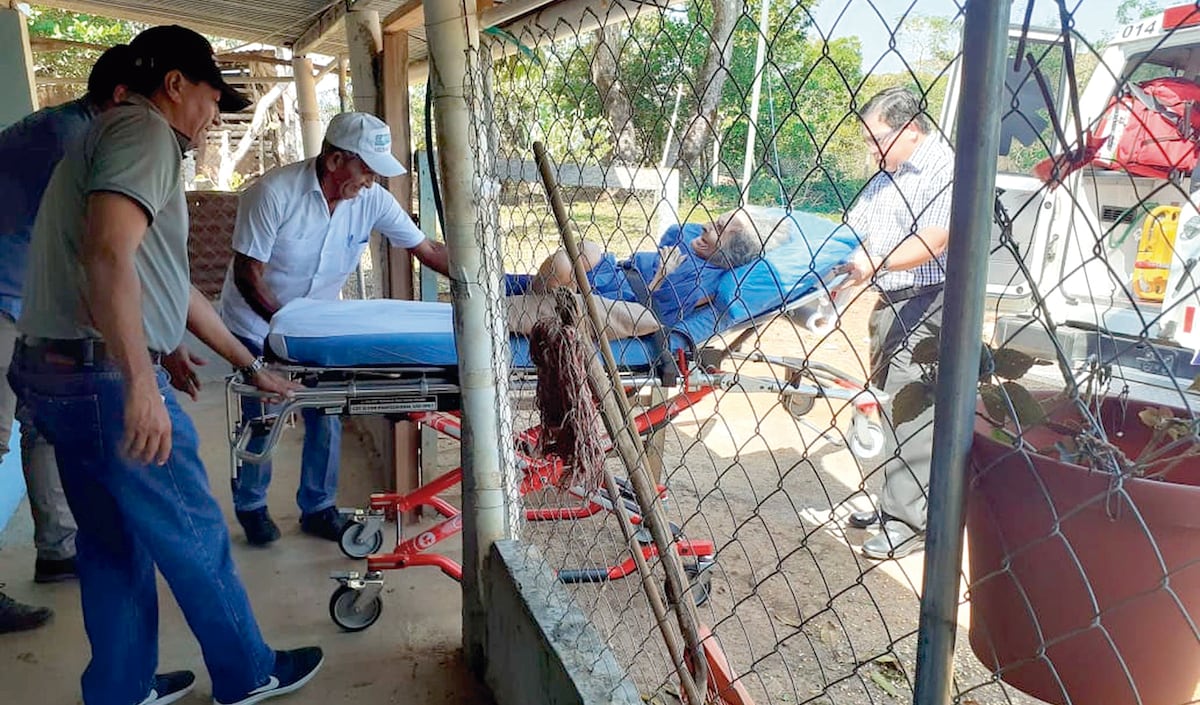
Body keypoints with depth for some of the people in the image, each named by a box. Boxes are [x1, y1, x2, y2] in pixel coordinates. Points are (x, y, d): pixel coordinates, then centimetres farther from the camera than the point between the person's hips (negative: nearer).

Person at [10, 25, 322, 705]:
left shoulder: (112, 136, 23)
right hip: (107, 376, -10)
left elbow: (175, 286, 25)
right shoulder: (146, 131, -10)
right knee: (195, 535, 5)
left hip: (55, 372, 10)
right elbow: (108, 255, -27)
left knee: (114, 540, 19)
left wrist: (251, 365, 27)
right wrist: (140, 384, -28)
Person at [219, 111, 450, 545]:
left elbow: (428, 250, -9)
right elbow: (248, 275, -23)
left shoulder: (371, 200, -14)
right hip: (257, 323, -4)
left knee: (326, 417, 3)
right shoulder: (274, 193, -27)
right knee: (259, 421, 5)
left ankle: (317, 508, 21)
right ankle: (251, 508, 27)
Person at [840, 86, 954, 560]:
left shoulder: (945, 169, -10)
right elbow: (850, 236, 17)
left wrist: (876, 262, -32)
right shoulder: (885, 179, 18)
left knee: (911, 413, -8)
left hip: (927, 307, -9)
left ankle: (908, 522, -1)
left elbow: (934, 240, -22)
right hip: (890, 303, 9)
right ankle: (894, 503, 24)